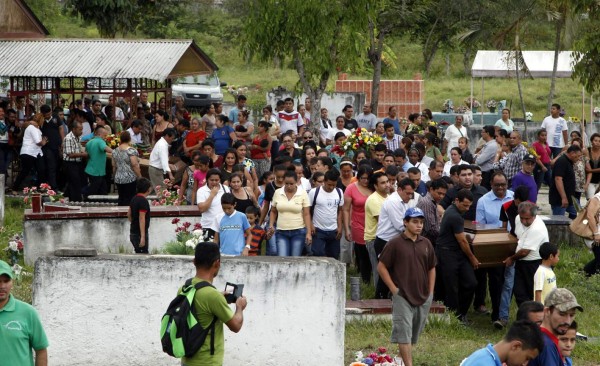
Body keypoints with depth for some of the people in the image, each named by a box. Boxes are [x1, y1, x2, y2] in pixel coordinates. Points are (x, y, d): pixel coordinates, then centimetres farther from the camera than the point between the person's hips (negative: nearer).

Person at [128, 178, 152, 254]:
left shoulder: (134, 199, 9)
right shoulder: (143, 201, -18)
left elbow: (129, 214, 20)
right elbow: (141, 219, -24)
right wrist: (143, 237, -26)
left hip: (133, 232, 9)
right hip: (140, 233, -9)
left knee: (138, 254, 15)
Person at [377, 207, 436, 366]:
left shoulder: (426, 244, 8)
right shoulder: (395, 243, -7)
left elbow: (431, 268, 19)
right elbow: (381, 267, -4)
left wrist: (430, 292, 11)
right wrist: (393, 289, -9)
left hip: (423, 298, 5)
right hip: (402, 297, -5)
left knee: (414, 335, 13)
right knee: (404, 334, -10)